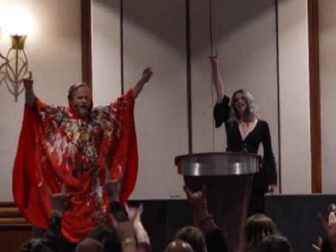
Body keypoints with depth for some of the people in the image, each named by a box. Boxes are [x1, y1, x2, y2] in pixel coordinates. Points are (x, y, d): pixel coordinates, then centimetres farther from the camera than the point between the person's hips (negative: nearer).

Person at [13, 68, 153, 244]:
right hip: (66, 182, -3)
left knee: (94, 224, 3)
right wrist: (28, 89, -30)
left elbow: (126, 101, 14)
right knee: (68, 222, -4)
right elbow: (34, 106, -11)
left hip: (93, 183, 3)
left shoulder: (100, 117, 11)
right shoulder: (60, 116, 2)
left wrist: (142, 81, 8)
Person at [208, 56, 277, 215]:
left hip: (254, 177, -1)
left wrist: (272, 179, -3)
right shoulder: (230, 123, 8)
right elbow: (220, 95, 2)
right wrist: (214, 66, -4)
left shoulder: (262, 126, 5)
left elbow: (268, 154, 5)